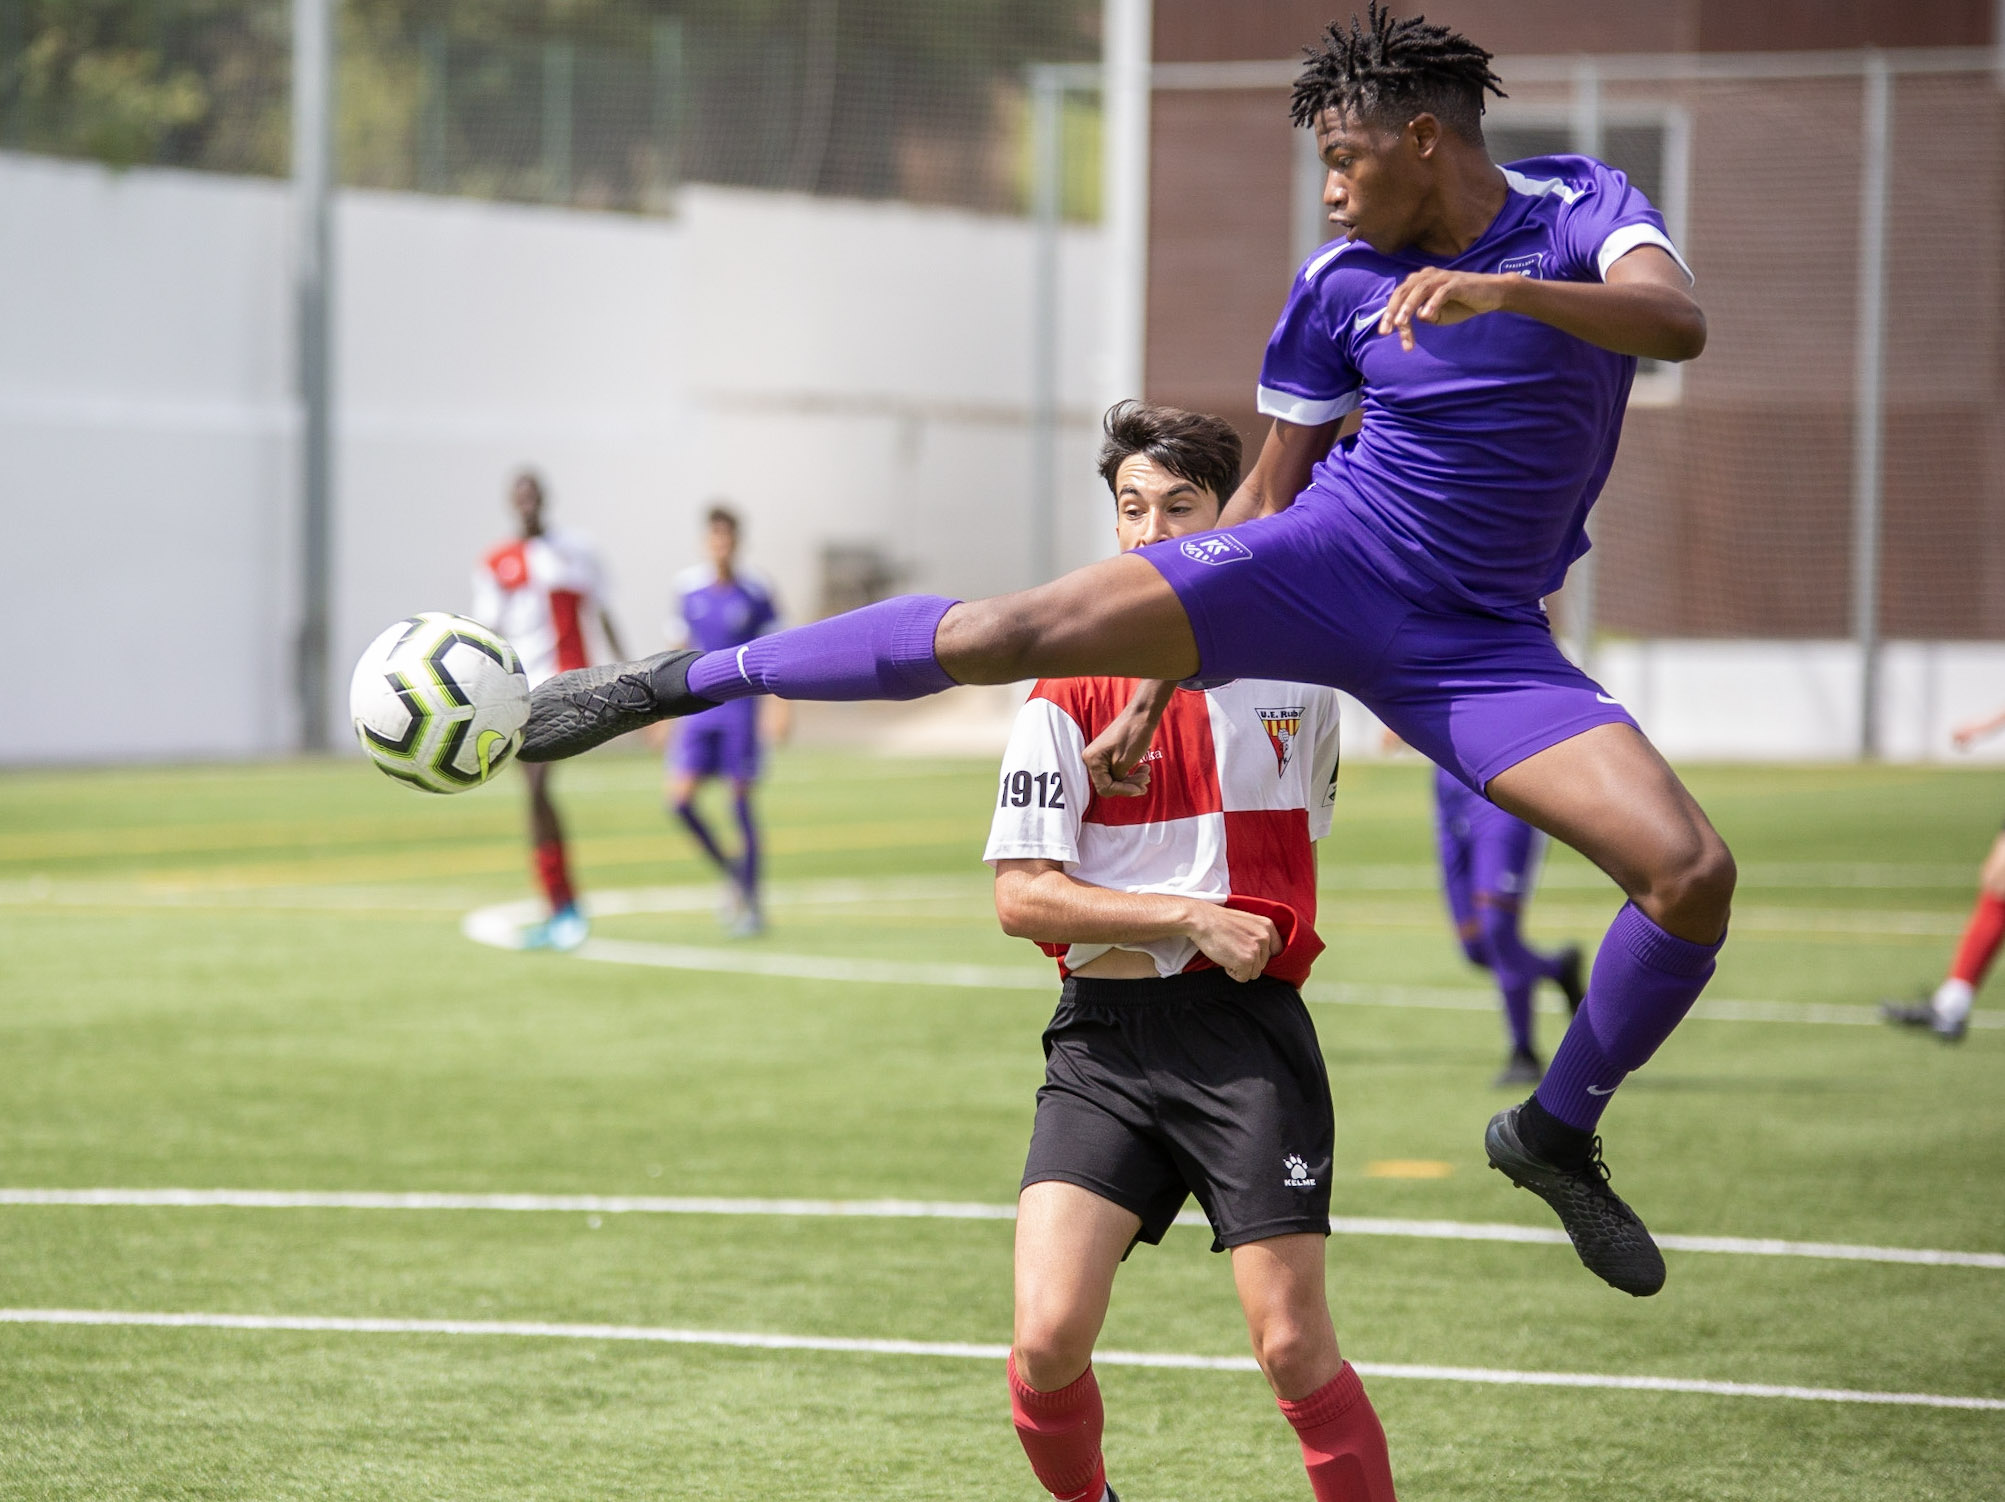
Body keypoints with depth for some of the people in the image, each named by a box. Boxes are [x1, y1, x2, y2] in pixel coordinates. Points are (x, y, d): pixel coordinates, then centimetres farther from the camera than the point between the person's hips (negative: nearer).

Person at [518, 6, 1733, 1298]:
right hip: (1317, 563, 0)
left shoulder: (1584, 210, -3)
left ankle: (1556, 1136, 6)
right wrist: (1153, 693, 6)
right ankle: (673, 684, -5)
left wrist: (1504, 289, -41)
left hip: (1474, 642, 0)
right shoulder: (1340, 282, 1)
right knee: (1003, 632, -19)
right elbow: (1265, 494, 8)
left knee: (1695, 873, -17)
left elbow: (1678, 322, -25)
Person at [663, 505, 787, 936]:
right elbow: (678, 649, 13)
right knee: (680, 799, -8)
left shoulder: (755, 594, -5)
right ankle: (730, 872, 16)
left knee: (741, 803, -1)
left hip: (739, 707, -3)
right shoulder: (688, 588, 4)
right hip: (696, 707, 3)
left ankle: (752, 905, 10)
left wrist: (781, 707, -7)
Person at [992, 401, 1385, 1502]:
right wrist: (1190, 921, -11)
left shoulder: (1295, 679, 8)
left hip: (1248, 1035, 1)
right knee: (1048, 1338, -12)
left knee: (1293, 1346, -9)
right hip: (1104, 1039, -1)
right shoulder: (1070, 693, 1)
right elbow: (1020, 896, -6)